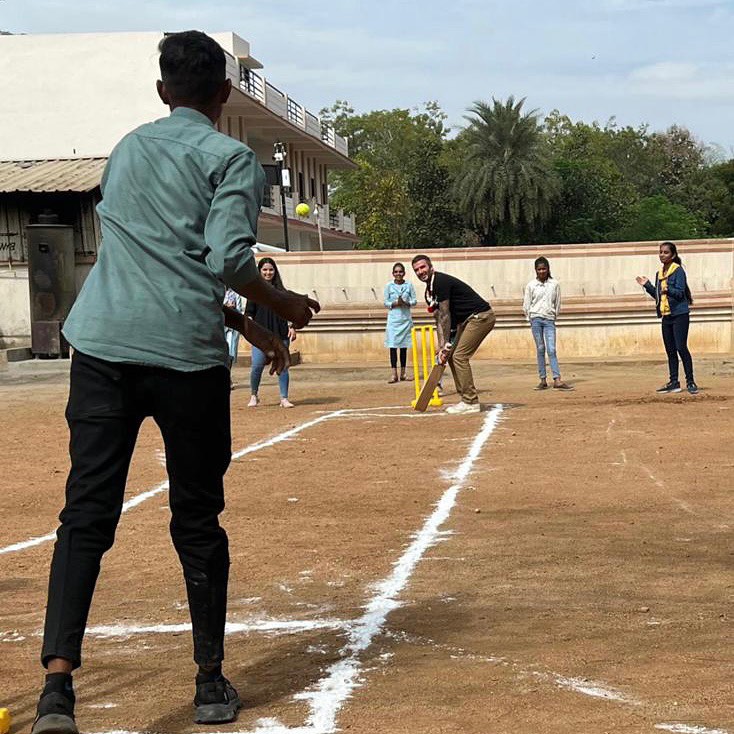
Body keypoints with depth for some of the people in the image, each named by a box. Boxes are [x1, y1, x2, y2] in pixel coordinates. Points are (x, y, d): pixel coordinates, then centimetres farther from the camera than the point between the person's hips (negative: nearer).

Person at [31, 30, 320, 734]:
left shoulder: (125, 150, 21)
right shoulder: (231, 158, 4)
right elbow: (227, 258, -11)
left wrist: (243, 323, 28)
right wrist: (281, 305, 8)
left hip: (101, 348, 4)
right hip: (185, 357, -3)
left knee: (86, 515, -1)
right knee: (197, 521, 8)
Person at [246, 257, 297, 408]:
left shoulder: (280, 290, 13)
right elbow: (249, 312, 5)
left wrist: (292, 327, 4)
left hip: (280, 333, 2)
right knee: (257, 366, -8)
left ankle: (284, 398, 4)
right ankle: (253, 396, 11)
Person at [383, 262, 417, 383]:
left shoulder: (409, 285, 2)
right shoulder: (389, 286, 0)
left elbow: (414, 300, 4)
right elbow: (386, 303, 2)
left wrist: (406, 303, -15)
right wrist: (395, 303, -16)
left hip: (406, 319, 1)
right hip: (393, 319, -1)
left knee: (404, 346, 7)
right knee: (393, 346, -4)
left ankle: (403, 373, 14)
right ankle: (394, 374, -2)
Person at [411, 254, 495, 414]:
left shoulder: (440, 281, -17)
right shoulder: (429, 290, 13)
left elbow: (445, 315, -18)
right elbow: (439, 321, 10)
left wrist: (446, 346, -17)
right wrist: (442, 347, 0)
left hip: (481, 316, -10)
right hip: (467, 320, 10)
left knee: (459, 356, -14)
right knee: (452, 356, 10)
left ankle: (471, 402, -10)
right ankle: (467, 400, 15)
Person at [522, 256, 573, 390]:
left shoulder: (554, 284, 5)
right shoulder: (531, 285, 3)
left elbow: (557, 303, 12)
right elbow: (526, 305, 7)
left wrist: (554, 316, 9)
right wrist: (531, 319, 5)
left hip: (549, 320, 0)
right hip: (536, 319, 0)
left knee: (551, 349, -8)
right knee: (540, 349, 1)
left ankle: (557, 380, -14)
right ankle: (543, 380, 3)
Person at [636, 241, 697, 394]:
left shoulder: (678, 271, -9)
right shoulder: (659, 273, 13)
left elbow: (680, 293, -16)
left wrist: (668, 289, -33)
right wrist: (647, 285, 11)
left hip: (679, 315, -8)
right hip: (666, 316, 8)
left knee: (681, 348, -11)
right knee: (670, 350, 10)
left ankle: (690, 382, -7)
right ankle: (673, 382, 15)